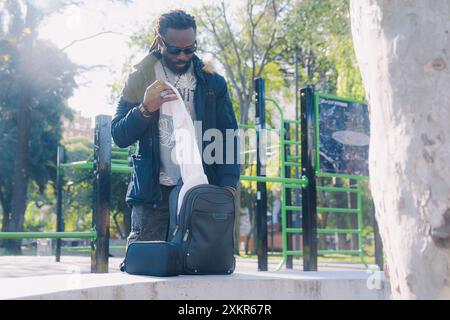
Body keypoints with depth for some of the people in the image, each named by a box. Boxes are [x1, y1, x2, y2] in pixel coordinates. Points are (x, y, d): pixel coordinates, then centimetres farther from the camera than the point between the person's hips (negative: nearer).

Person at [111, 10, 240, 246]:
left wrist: (228, 184, -11)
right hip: (152, 192, 0)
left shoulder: (212, 82, 8)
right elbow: (119, 136, 3)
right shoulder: (140, 79, 6)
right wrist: (145, 109, -16)